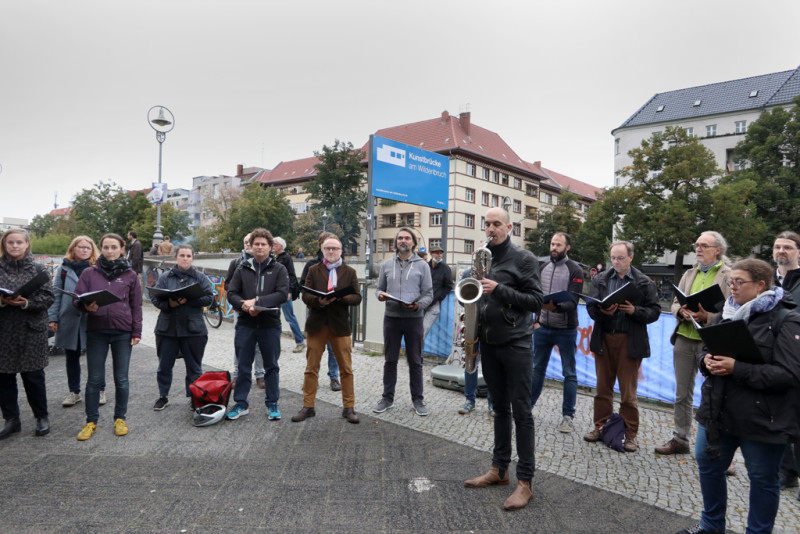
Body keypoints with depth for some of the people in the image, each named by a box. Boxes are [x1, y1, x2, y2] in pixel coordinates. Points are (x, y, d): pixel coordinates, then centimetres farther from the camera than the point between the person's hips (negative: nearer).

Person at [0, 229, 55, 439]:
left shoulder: (37, 269, 1)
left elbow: (48, 297, -3)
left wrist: (27, 303, -19)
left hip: (31, 329, -2)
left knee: (33, 375, 4)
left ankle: (42, 417, 20)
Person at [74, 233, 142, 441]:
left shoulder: (130, 275, 4)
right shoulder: (89, 273, 3)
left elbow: (136, 306, 5)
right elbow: (77, 299, 3)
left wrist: (136, 332, 1)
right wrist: (86, 306, -20)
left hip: (123, 333, 0)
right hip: (96, 332, 0)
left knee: (121, 378, 8)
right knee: (94, 379, 6)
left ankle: (120, 418, 22)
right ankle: (91, 421, 19)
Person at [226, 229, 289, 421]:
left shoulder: (279, 270, 1)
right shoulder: (242, 269, 8)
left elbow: (282, 294, -11)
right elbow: (231, 293, 2)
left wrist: (257, 301, -19)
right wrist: (245, 306, -18)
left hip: (270, 325, -1)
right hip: (245, 324, 2)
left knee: (271, 367, 10)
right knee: (243, 367, 9)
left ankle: (272, 404, 22)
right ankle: (241, 404, 21)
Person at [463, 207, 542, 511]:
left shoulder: (524, 259, -6)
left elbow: (536, 301, -11)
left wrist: (499, 290, -20)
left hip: (515, 344, -6)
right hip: (489, 343, 6)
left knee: (521, 412, -2)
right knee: (500, 409, 14)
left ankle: (525, 482, 4)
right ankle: (499, 469, 23)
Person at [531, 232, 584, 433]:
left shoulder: (575, 270, -6)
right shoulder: (544, 268, 9)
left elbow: (573, 301, -15)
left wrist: (556, 307, -34)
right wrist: (536, 319, 6)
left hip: (566, 329, -4)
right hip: (543, 328, 5)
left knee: (569, 373, 3)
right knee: (537, 369, 13)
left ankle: (568, 416, 12)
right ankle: (527, 406, 24)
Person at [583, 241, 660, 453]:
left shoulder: (645, 283, 1)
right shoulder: (600, 279, 8)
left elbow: (654, 312, -1)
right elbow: (590, 306, 3)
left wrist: (634, 311, -18)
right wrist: (603, 311, -18)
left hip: (630, 342, -2)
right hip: (604, 339, 3)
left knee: (628, 392, 4)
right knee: (603, 388, 11)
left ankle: (630, 435, 15)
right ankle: (600, 427, 22)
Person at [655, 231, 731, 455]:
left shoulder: (730, 276, -4)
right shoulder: (689, 274, 15)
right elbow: (674, 303, 15)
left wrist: (707, 317, -23)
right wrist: (682, 311, -6)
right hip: (684, 338, 6)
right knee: (682, 393, 13)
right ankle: (680, 439, 25)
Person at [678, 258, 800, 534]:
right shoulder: (727, 314, 9)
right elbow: (705, 352, 16)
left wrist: (737, 369, -25)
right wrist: (707, 361, -8)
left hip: (761, 418, -7)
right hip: (718, 411, 7)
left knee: (763, 478, 11)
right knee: (708, 464, 16)